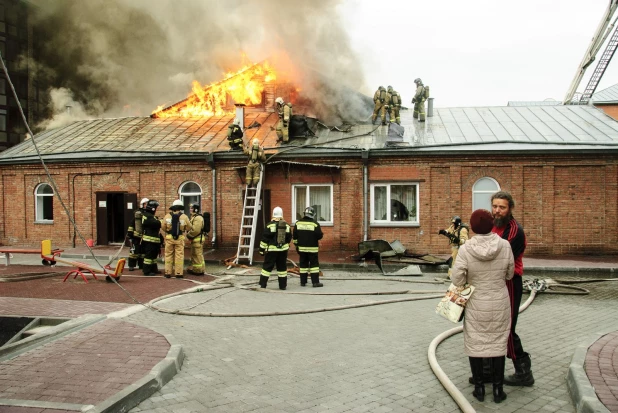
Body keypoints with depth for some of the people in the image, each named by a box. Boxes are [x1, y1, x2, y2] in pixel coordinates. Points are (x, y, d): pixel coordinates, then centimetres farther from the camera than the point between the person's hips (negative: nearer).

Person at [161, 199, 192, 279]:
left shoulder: (167, 216, -3)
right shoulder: (184, 217, -6)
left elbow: (163, 227, 0)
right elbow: (189, 228, 1)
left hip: (169, 238, 1)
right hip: (180, 238, -1)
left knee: (169, 255, 10)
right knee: (179, 256, 4)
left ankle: (168, 272, 11)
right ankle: (178, 273, 3)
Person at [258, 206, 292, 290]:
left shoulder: (270, 225, -11)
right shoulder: (287, 226, 2)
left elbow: (265, 239, -10)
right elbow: (289, 238, 11)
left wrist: (262, 249, -2)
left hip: (272, 249, -3)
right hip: (283, 249, 3)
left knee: (267, 266, 5)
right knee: (282, 267, 11)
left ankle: (263, 284, 6)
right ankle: (283, 285, 13)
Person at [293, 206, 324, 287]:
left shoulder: (298, 223, 3)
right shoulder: (315, 224, -11)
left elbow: (294, 236, 7)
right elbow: (319, 235, -11)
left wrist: (296, 245, 15)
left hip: (301, 248, 4)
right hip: (312, 248, -4)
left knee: (303, 264, 10)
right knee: (314, 264, 1)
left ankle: (303, 282, 12)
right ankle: (315, 282, -2)